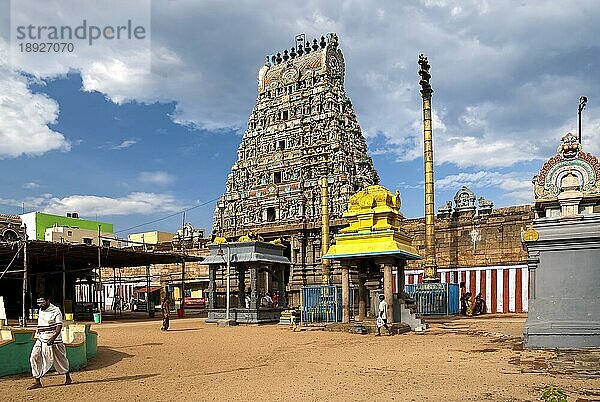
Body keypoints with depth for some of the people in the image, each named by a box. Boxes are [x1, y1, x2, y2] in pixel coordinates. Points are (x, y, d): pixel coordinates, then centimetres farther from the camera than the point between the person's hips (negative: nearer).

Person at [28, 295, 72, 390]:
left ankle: (68, 377, 26)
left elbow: (59, 326, -21)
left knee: (60, 360, 5)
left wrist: (53, 338, -33)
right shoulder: (40, 311, 9)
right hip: (41, 340, 7)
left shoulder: (56, 311, -14)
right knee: (34, 358, -7)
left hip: (53, 340, -7)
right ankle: (37, 381, -2)